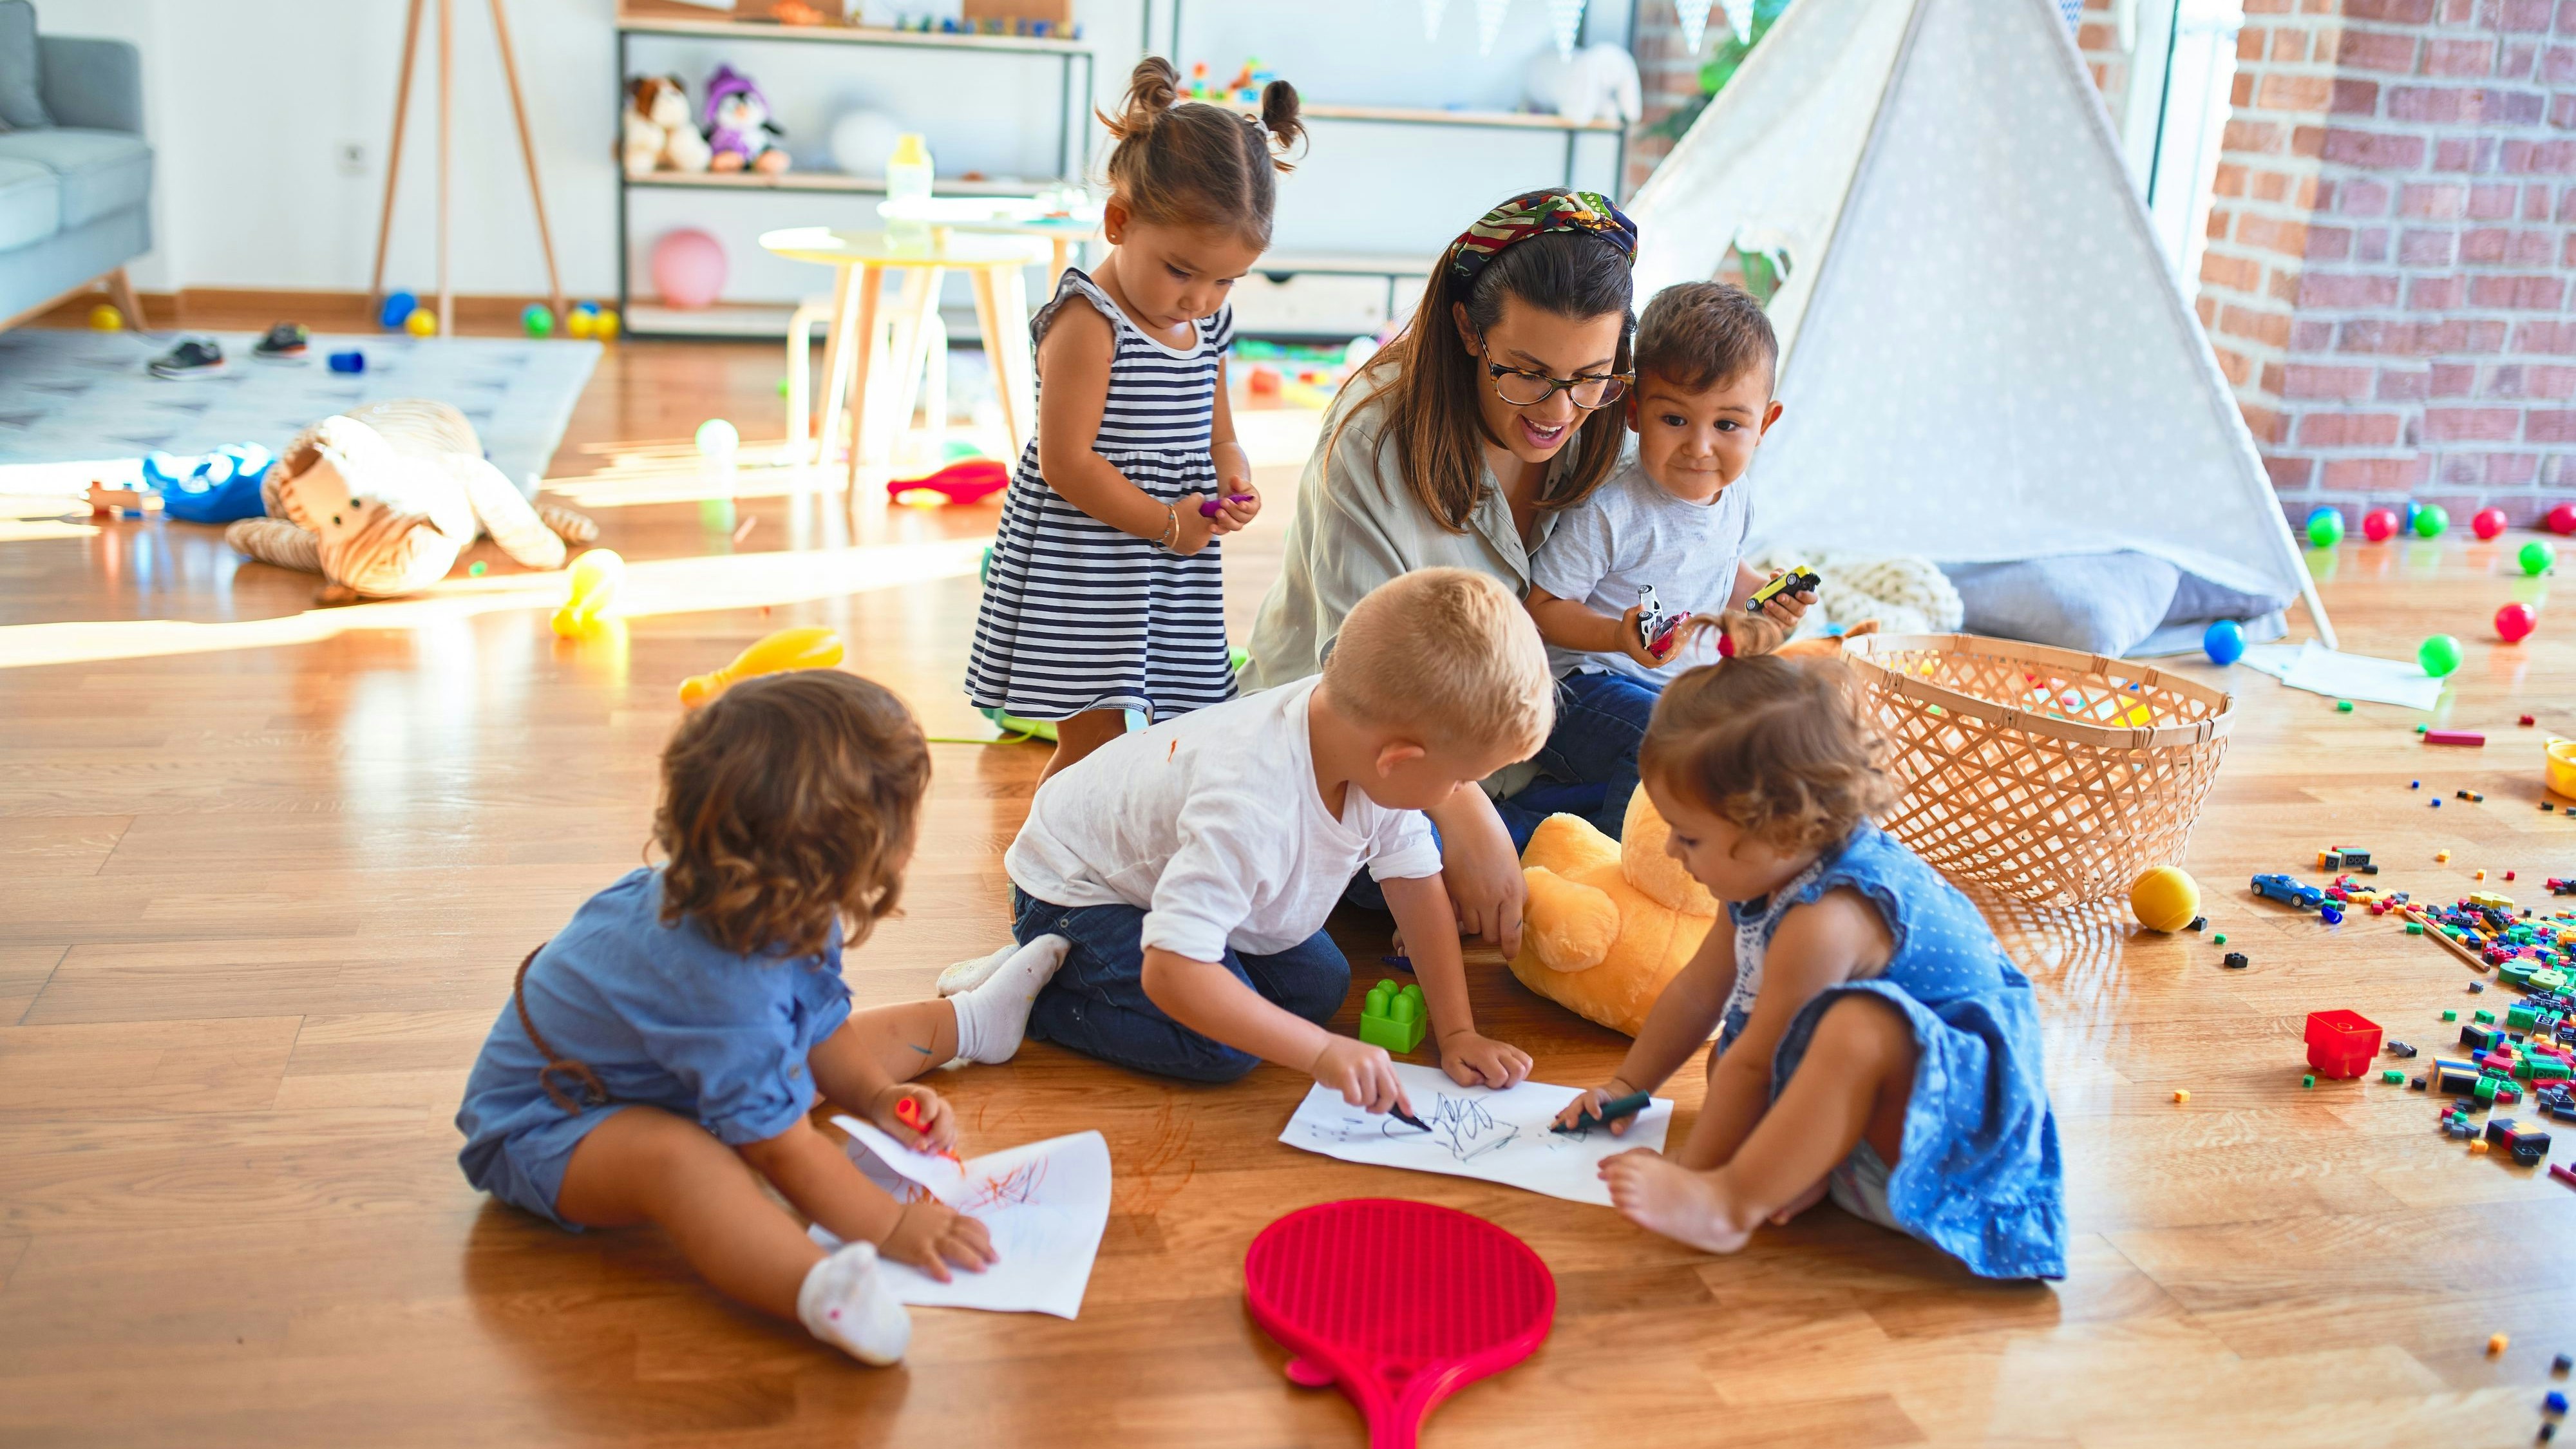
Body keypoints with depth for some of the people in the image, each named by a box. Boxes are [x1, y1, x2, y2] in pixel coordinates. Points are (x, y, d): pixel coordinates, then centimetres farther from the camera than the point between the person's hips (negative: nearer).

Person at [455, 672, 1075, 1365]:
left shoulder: (791, 915, -11)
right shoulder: (723, 985, -42)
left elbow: (820, 1026, 8)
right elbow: (780, 1144, -34)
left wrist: (877, 1095, -6)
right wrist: (891, 1225, -31)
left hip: (666, 1073, 10)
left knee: (861, 1036, 18)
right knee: (675, 1156, -43)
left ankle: (968, 1023, 47)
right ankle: (820, 1289, -69)